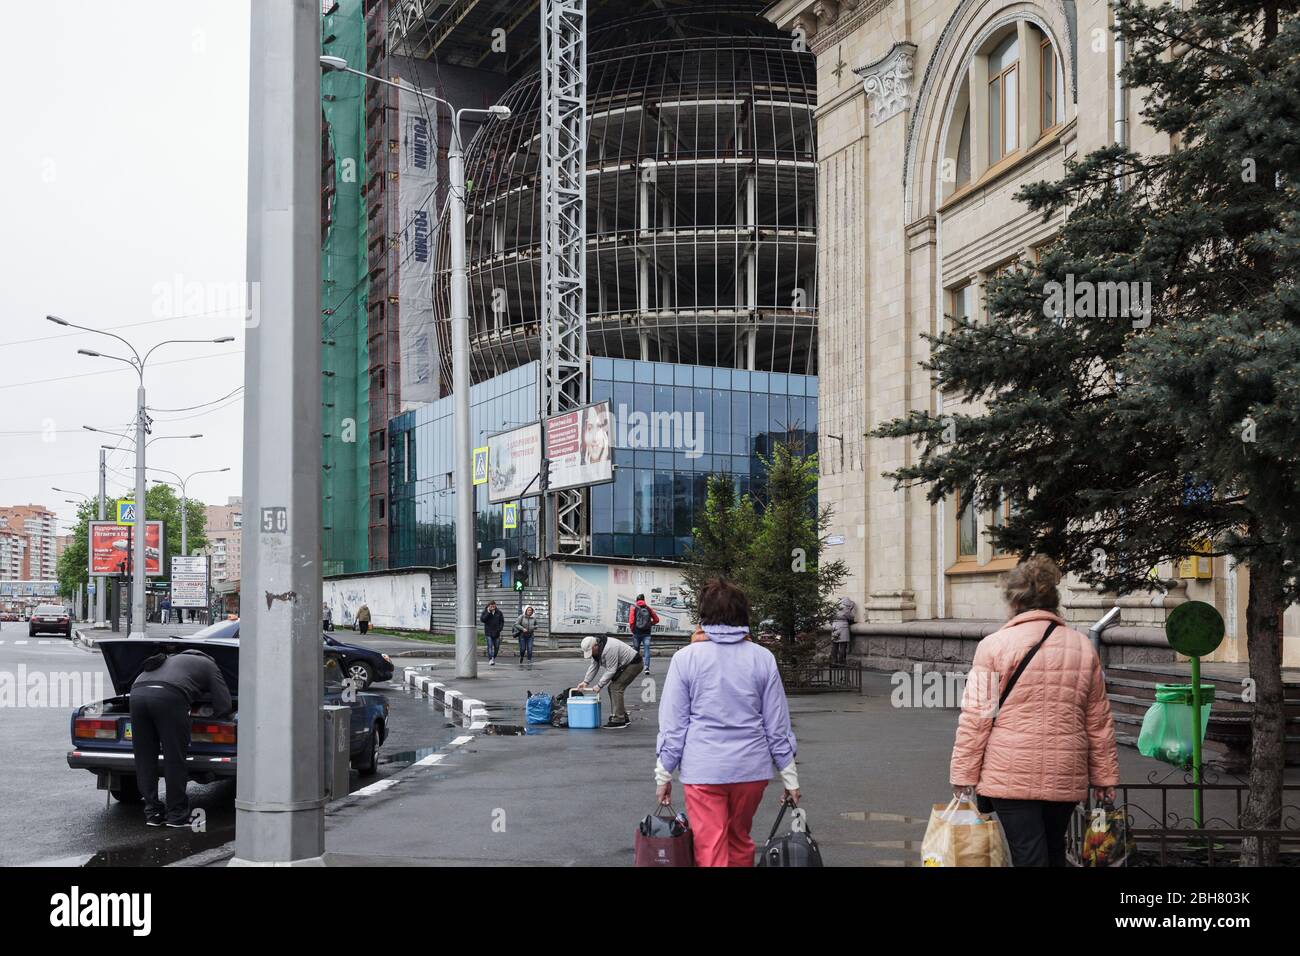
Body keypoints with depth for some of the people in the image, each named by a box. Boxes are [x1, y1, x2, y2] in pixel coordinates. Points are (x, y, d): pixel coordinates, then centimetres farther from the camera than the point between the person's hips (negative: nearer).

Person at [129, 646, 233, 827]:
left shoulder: (170, 660, 42)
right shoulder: (209, 665, 24)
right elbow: (224, 706, 17)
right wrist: (211, 718, 34)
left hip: (137, 693, 6)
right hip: (169, 697, -6)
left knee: (144, 760, 12)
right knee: (174, 759, 3)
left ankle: (152, 813, 16)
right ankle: (177, 815, 8)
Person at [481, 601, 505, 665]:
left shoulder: (499, 612, 5)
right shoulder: (485, 612, 1)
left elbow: (502, 621, 9)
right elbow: (482, 619, -13)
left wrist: (499, 629, -4)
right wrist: (488, 613, -18)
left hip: (496, 633, 3)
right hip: (489, 632, -2)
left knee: (497, 647, 7)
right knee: (490, 646, -11)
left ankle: (494, 658, 25)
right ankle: (490, 659, -14)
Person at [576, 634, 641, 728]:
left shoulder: (609, 649, -31)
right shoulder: (596, 650, 0)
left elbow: (611, 670, -27)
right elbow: (593, 666, 8)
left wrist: (599, 685, -22)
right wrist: (586, 681, 0)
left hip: (633, 664, -10)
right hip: (623, 666, 10)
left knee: (616, 688, -15)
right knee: (612, 688, 9)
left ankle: (618, 720, -13)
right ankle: (624, 717, 17)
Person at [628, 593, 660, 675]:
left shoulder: (634, 608, -2)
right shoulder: (648, 608, 4)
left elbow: (631, 621, -10)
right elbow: (656, 619, 6)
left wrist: (632, 629, 4)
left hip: (637, 632, -1)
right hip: (647, 633, 1)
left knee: (636, 650, 12)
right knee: (647, 649, -4)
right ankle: (647, 667, -19)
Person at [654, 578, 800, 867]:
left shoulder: (686, 658, -6)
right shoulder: (762, 658, 0)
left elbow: (672, 724, -4)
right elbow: (777, 725, 2)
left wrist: (663, 774, 5)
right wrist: (790, 777, 9)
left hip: (703, 769, -3)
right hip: (751, 767, 3)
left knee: (711, 851, 1)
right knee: (740, 841, 21)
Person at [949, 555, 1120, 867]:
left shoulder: (994, 645, -6)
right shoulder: (1083, 646, 7)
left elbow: (975, 718, -7)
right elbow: (1099, 721, 11)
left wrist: (963, 775, -1)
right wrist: (1104, 776, 18)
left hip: (1011, 776, -4)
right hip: (1066, 777, 4)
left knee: (1028, 856, -3)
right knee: (1054, 853, 19)